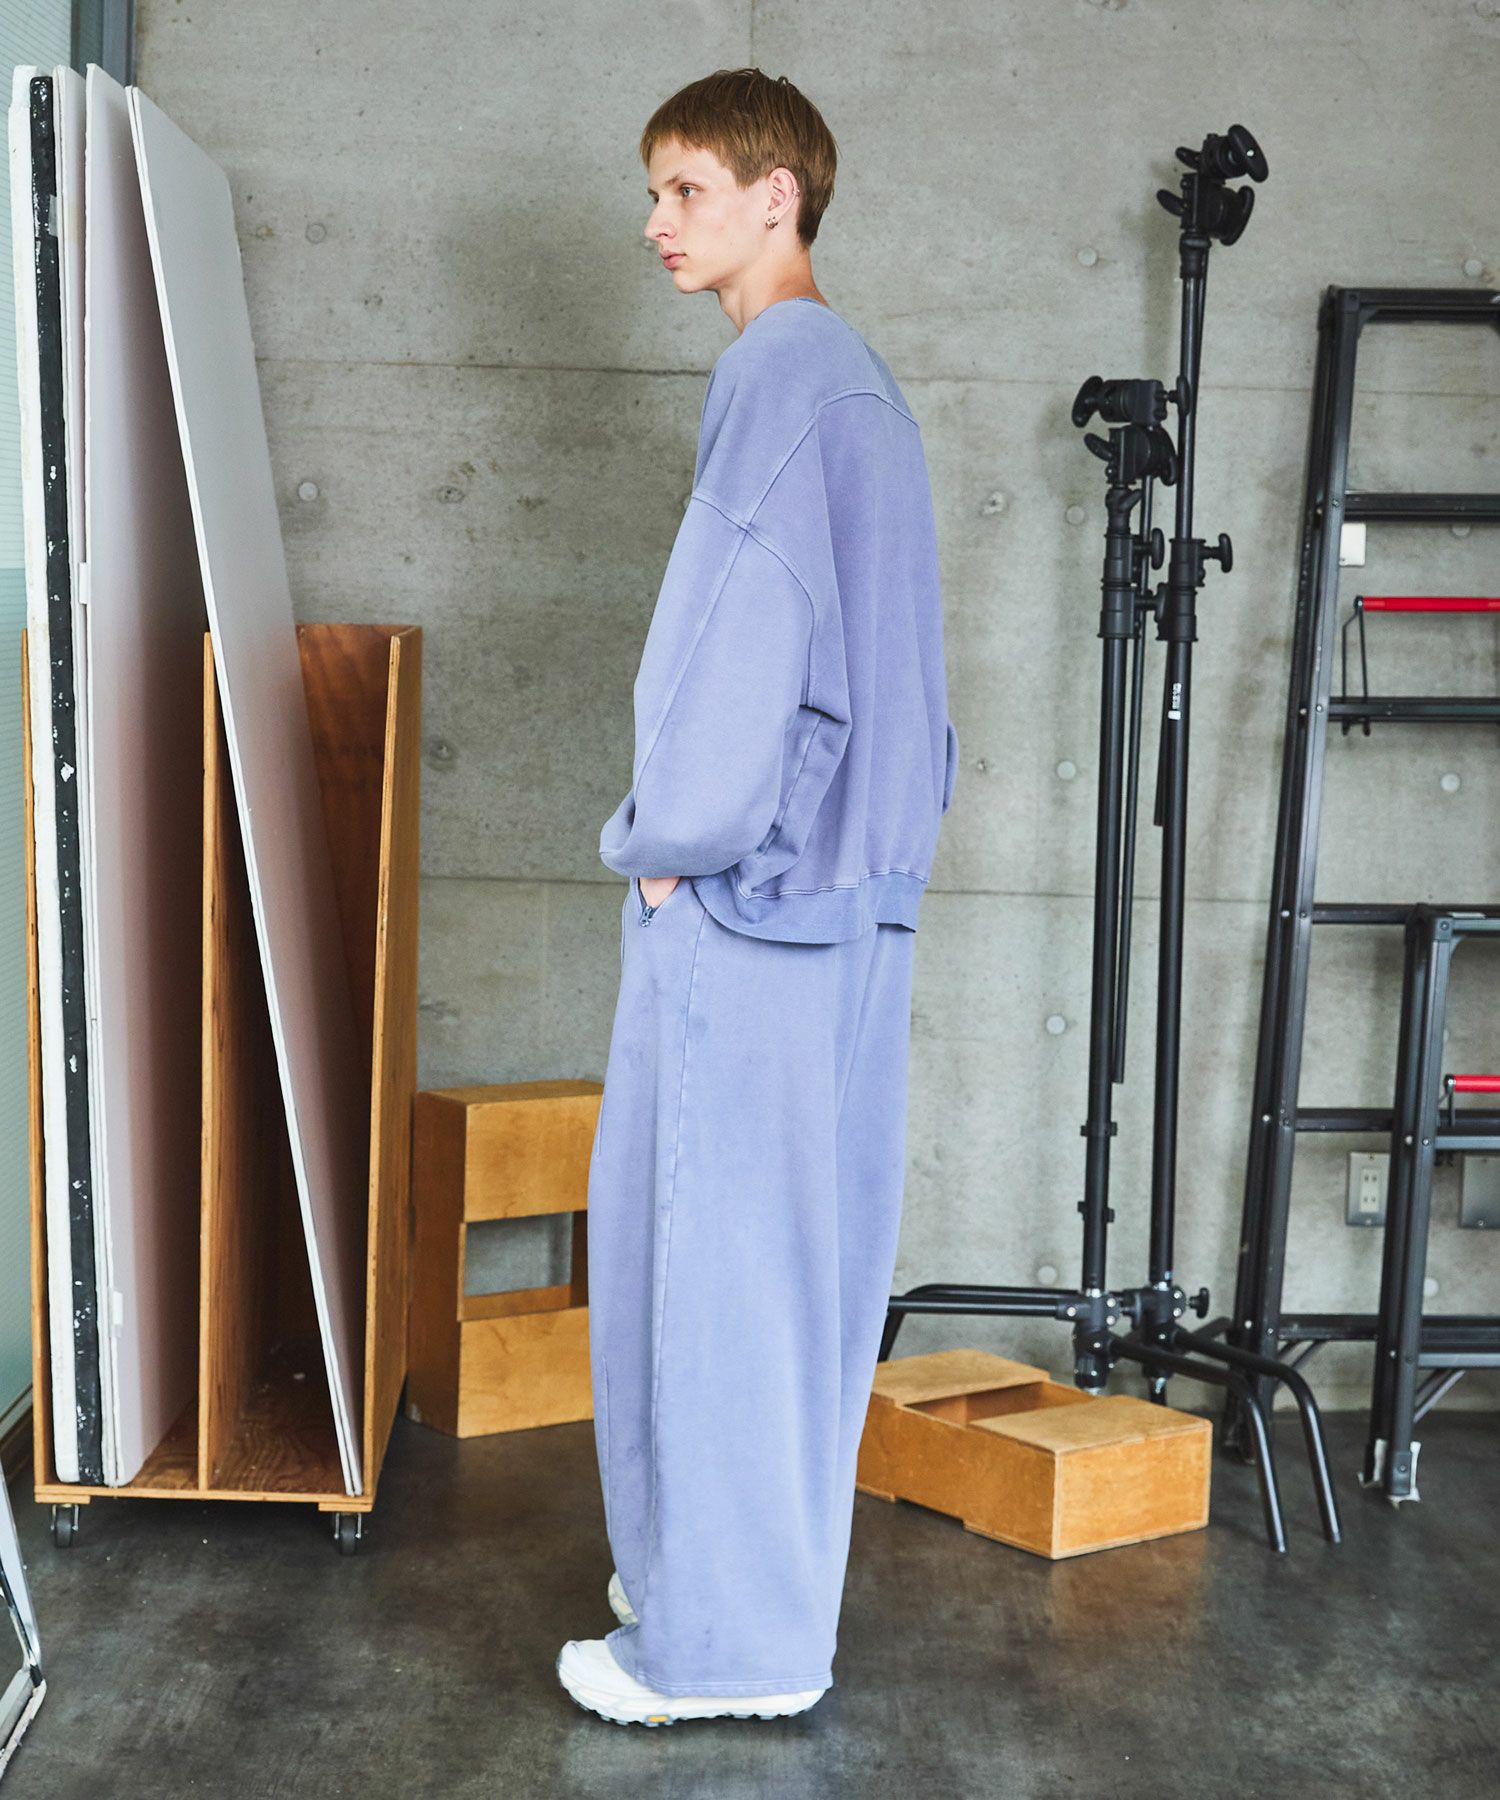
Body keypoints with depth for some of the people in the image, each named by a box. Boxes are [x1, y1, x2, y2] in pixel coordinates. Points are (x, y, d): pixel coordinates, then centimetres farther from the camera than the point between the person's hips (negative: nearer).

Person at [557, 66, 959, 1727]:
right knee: (796, 1246, 15)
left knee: (717, 1245, -2)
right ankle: (758, 1587, 29)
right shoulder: (858, 383, 18)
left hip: (747, 896, -10)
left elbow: (744, 639, -21)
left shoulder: (778, 375, -12)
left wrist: (663, 833, -9)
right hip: (849, 892, 10)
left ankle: (723, 1641, 9)